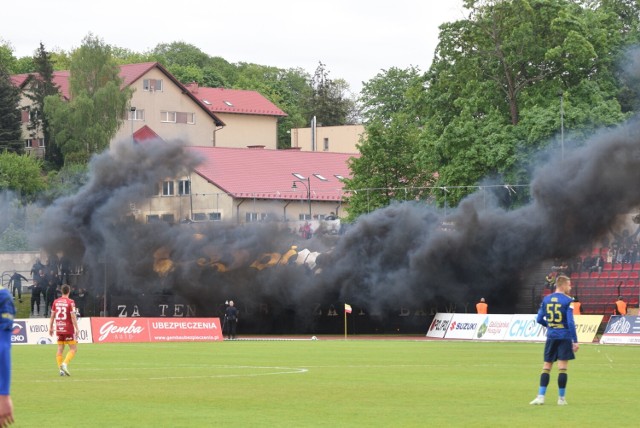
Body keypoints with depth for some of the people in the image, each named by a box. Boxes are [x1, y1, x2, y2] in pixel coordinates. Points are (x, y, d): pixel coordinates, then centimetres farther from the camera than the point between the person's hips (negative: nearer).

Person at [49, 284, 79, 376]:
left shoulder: (56, 302, 6)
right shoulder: (70, 302, -9)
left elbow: (52, 316, 9)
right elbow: (73, 317, -13)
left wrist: (50, 328, 16)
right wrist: (76, 329, -10)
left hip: (59, 329, 5)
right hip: (68, 329, -5)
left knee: (60, 349, 9)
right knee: (73, 348, 2)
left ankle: (61, 369, 3)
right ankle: (65, 364, -18)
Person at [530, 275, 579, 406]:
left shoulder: (546, 299, 5)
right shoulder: (568, 301, -9)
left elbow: (539, 319, 7)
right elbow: (571, 322, -15)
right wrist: (575, 341, -12)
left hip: (551, 337, 4)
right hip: (565, 337, -4)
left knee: (546, 367, 8)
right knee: (562, 368, 0)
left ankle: (541, 396, 1)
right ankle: (561, 398, 3)